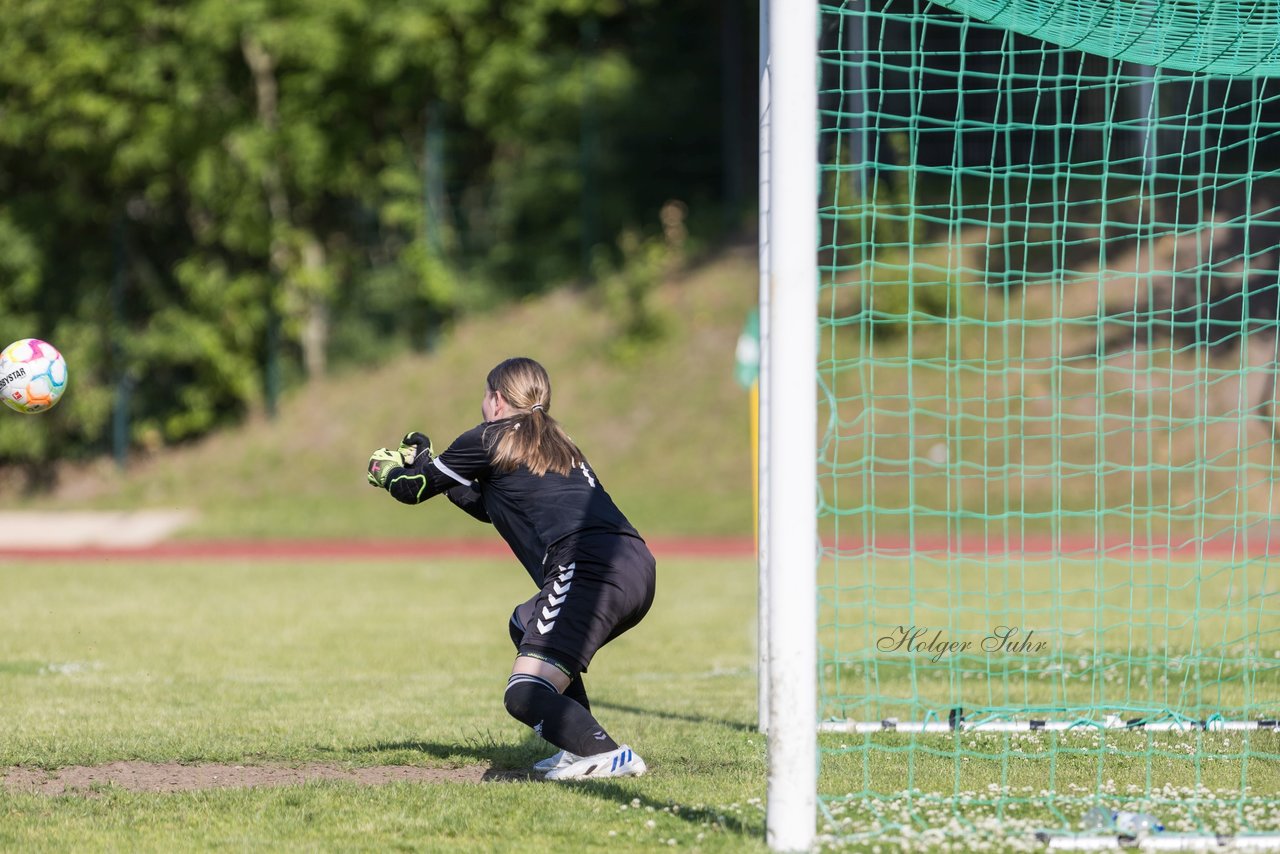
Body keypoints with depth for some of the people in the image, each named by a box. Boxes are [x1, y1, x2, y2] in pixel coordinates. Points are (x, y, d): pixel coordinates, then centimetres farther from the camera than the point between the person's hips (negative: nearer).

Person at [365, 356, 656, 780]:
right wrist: (424, 465, 50)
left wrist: (389, 471, 43)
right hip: (638, 567, 8)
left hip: (589, 568, -8)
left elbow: (412, 489, 21)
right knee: (525, 625, 32)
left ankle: (607, 755, -30)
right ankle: (582, 746, 22)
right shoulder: (555, 444, 31)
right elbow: (492, 508, 45)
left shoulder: (489, 440, 9)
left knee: (524, 695, -11)